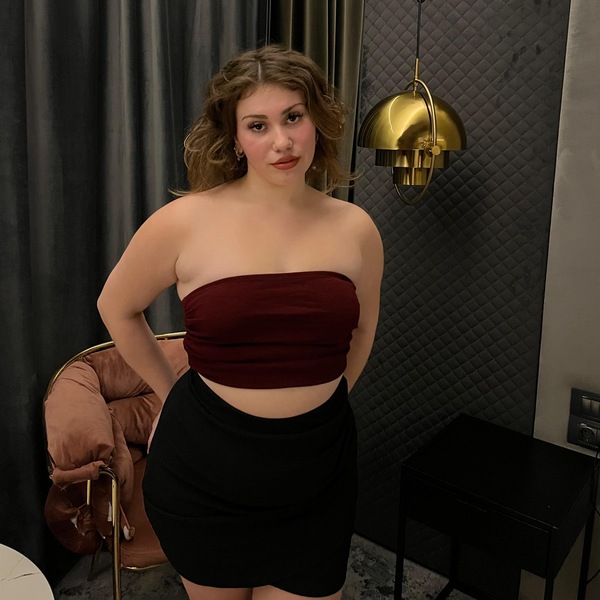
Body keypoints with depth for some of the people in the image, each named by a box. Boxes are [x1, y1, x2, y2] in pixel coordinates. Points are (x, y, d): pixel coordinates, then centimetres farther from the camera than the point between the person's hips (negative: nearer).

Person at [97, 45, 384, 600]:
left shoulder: (355, 230, -4)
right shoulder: (186, 222, -12)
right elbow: (117, 309, 4)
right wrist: (174, 393, 8)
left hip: (317, 474, 2)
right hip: (205, 471, -1)